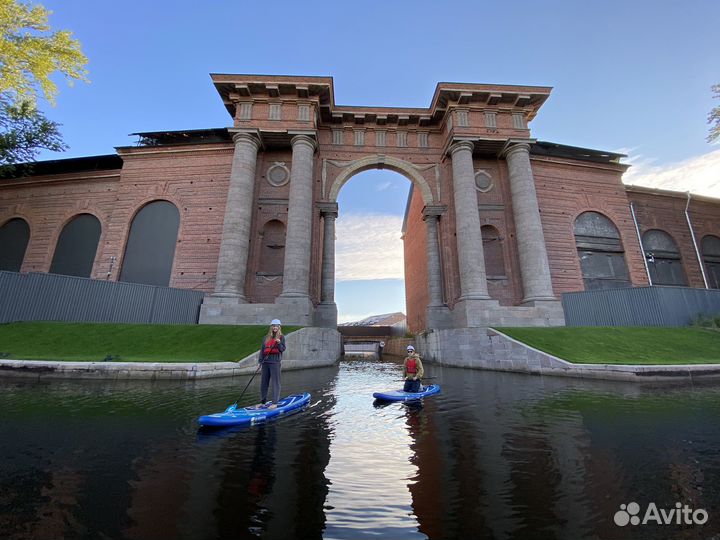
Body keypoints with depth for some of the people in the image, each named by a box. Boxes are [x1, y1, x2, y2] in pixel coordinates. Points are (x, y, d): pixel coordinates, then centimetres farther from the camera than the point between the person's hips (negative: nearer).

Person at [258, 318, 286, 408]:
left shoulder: (281, 337, 1)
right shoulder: (266, 338, 12)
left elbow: (283, 349, -5)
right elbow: (262, 349, 12)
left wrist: (279, 343, -22)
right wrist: (260, 360, 4)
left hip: (275, 362, -5)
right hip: (265, 362, 5)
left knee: (275, 382, -4)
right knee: (264, 382, 12)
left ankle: (274, 403, 0)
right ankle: (263, 401, 25)